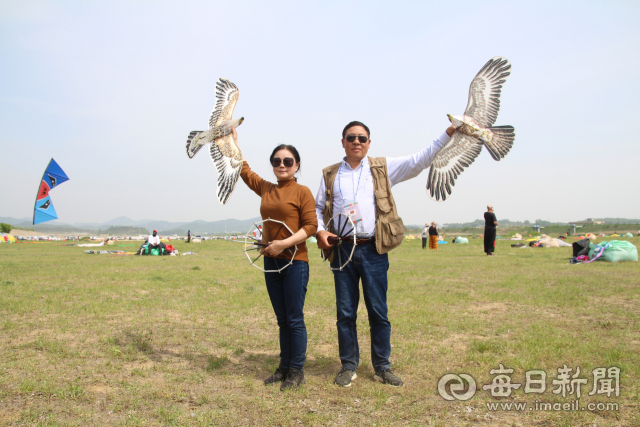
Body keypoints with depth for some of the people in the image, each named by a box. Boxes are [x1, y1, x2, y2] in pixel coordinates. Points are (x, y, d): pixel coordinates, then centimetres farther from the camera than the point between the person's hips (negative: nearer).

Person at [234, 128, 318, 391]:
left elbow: (311, 226, -11)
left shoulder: (302, 192, -5)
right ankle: (284, 368, 23)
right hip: (271, 262, 6)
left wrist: (284, 243, -19)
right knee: (282, 319, 14)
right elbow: (244, 169, 24)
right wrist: (233, 139, 28)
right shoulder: (265, 189, 11)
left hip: (295, 262, -6)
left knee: (294, 319, 0)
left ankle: (296, 372, 12)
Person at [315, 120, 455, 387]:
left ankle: (382, 367, 19)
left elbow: (420, 160, 3)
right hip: (342, 249, 1)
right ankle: (348, 367, 21)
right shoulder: (330, 175, 11)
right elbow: (318, 208, 16)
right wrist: (319, 230, -3)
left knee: (379, 312, 4)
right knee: (345, 312, 7)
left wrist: (449, 133, -3)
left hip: (374, 249, -1)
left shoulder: (383, 168, 8)